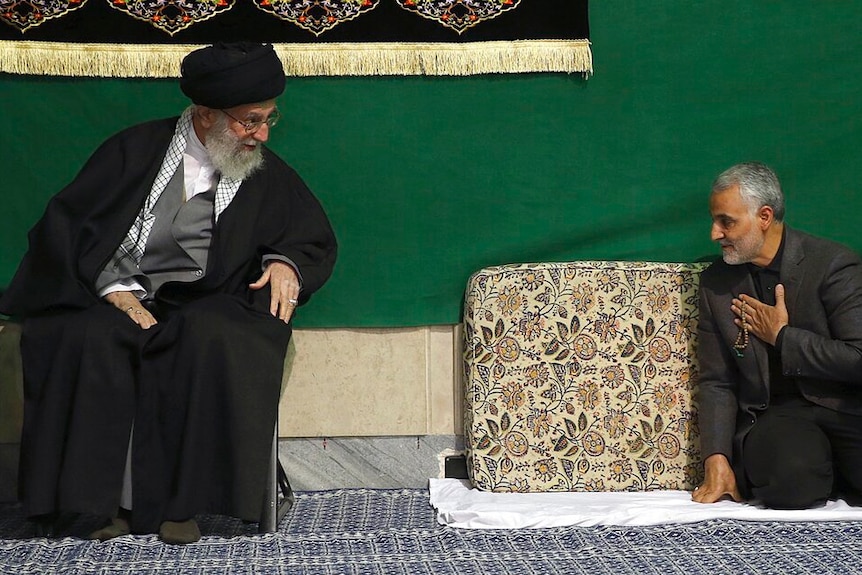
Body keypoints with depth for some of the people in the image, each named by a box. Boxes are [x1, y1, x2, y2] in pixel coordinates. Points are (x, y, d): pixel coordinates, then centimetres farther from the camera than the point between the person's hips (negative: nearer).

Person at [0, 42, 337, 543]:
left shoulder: (266, 174, 12)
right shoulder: (137, 150, 5)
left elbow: (316, 240, 22)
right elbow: (68, 223, 1)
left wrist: (286, 263, -2)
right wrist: (115, 288, -14)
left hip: (205, 303, 1)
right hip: (121, 295, 0)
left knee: (213, 341, -35)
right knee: (90, 338, -34)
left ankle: (181, 501, -27)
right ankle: (110, 497, -25)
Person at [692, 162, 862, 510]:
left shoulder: (833, 265, -6)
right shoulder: (715, 282, 7)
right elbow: (716, 382, 7)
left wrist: (781, 336, -9)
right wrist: (716, 460, -7)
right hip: (773, 415, 2)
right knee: (789, 481, -32)